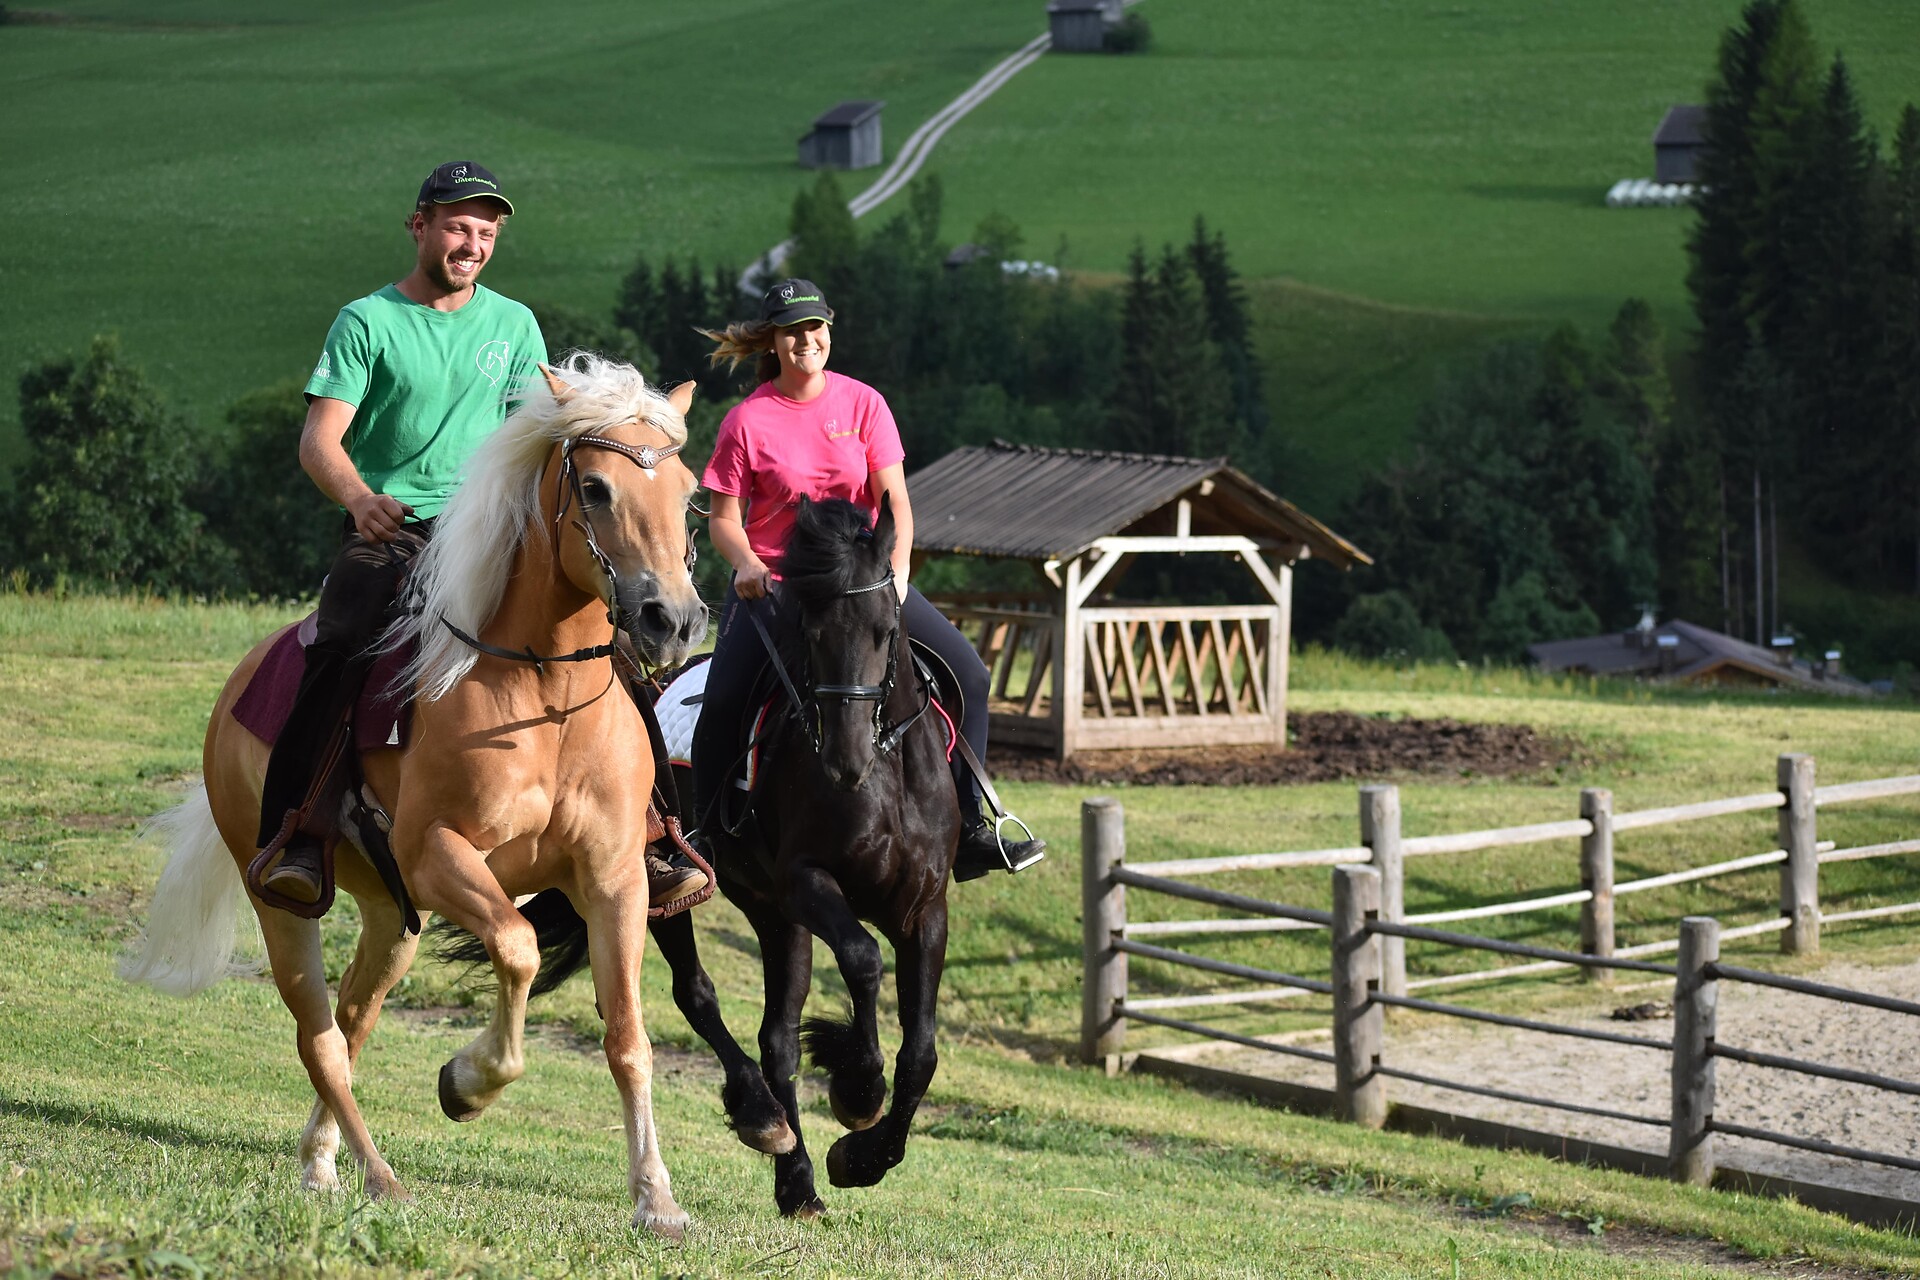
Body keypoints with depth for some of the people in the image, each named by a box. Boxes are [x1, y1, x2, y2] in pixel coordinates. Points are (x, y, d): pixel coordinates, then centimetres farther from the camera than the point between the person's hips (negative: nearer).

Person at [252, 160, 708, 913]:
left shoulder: (514, 326, 14)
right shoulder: (368, 323, 2)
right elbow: (320, 439, -6)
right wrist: (359, 497, -27)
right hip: (389, 532, -4)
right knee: (341, 643, -32)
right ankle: (289, 837, -29)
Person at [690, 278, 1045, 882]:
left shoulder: (863, 403, 0)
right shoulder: (747, 421, -5)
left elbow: (894, 498, -4)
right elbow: (723, 517, -2)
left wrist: (896, 570, -21)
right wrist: (745, 562, -22)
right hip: (771, 582, -2)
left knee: (965, 670, -9)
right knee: (723, 701, -23)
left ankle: (970, 832, -2)